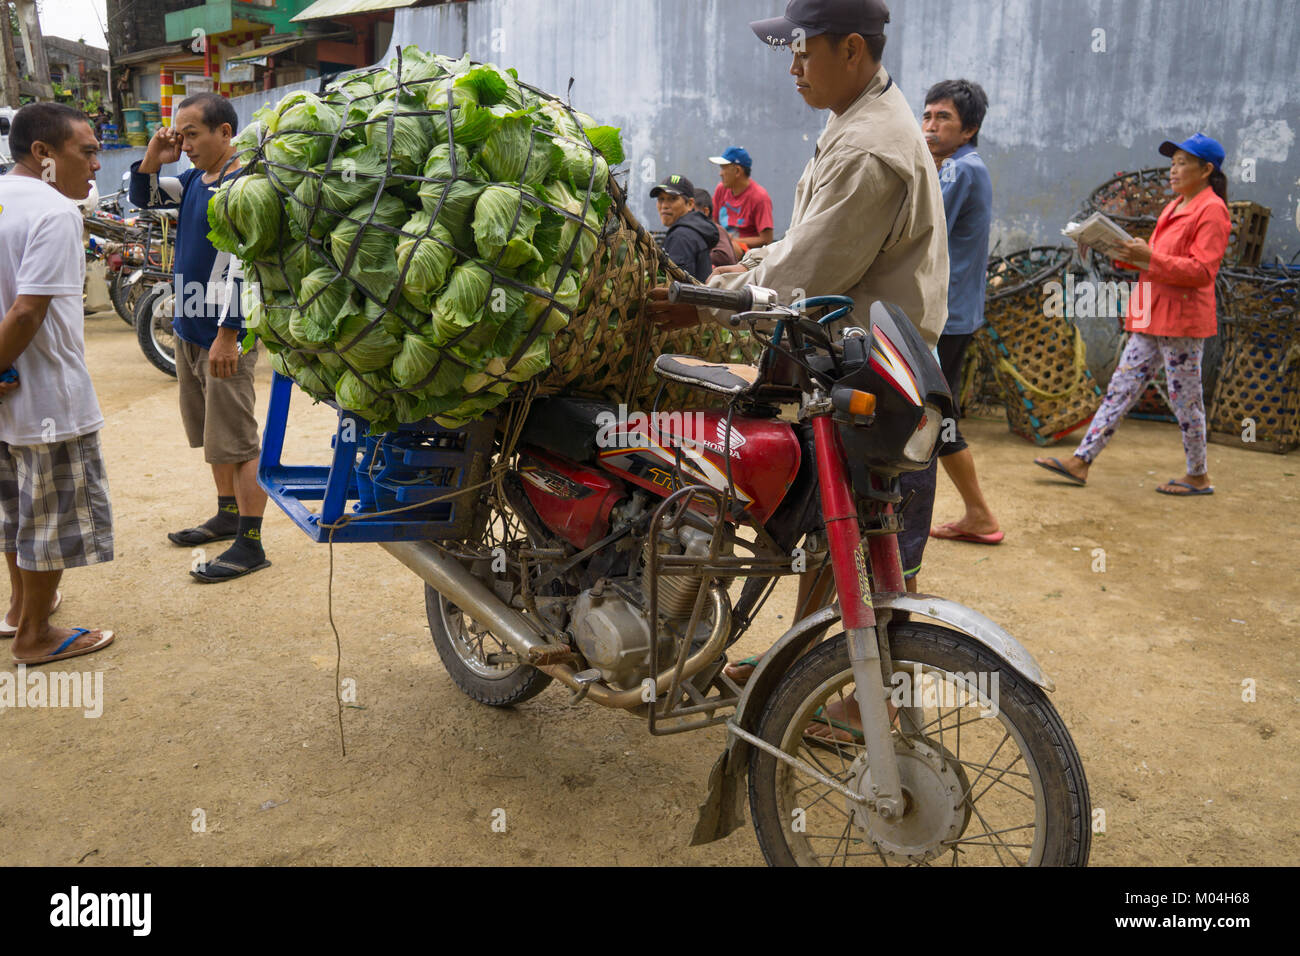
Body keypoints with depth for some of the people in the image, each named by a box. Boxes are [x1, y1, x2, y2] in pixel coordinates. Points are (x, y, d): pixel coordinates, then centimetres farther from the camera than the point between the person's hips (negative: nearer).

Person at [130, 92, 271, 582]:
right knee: (210, 434, 19)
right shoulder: (194, 180, 11)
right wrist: (153, 159, 4)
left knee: (237, 441, -5)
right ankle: (228, 514, 34)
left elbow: (244, 266, -21)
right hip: (189, 329, 9)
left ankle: (250, 544, 2)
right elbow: (143, 197, 24)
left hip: (224, 335, -9)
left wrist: (228, 334, -23)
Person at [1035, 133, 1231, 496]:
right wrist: (1125, 251, 7)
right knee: (1122, 387, 5)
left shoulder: (1212, 210, -9)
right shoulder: (1174, 208, 19)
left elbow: (1202, 270, -18)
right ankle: (1081, 462, 5)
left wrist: (1149, 257, -25)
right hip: (1152, 316, 9)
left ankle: (1198, 476, 15)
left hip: (1182, 317, -9)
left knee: (1184, 398, 0)